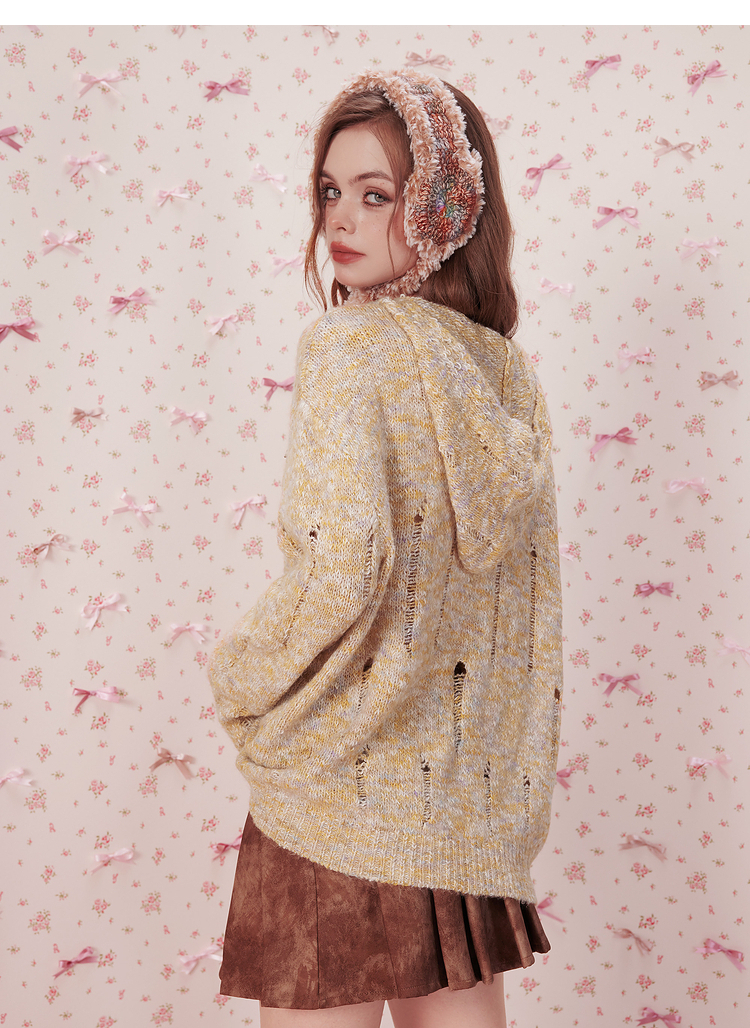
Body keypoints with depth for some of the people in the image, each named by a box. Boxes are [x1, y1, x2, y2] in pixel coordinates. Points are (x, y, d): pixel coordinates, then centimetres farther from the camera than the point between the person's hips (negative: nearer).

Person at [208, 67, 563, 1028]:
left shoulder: (353, 347, -14)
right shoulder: (505, 371, 8)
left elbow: (343, 566, -24)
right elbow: (522, 589, 12)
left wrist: (236, 678, -8)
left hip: (347, 771, -7)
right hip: (472, 781, 7)